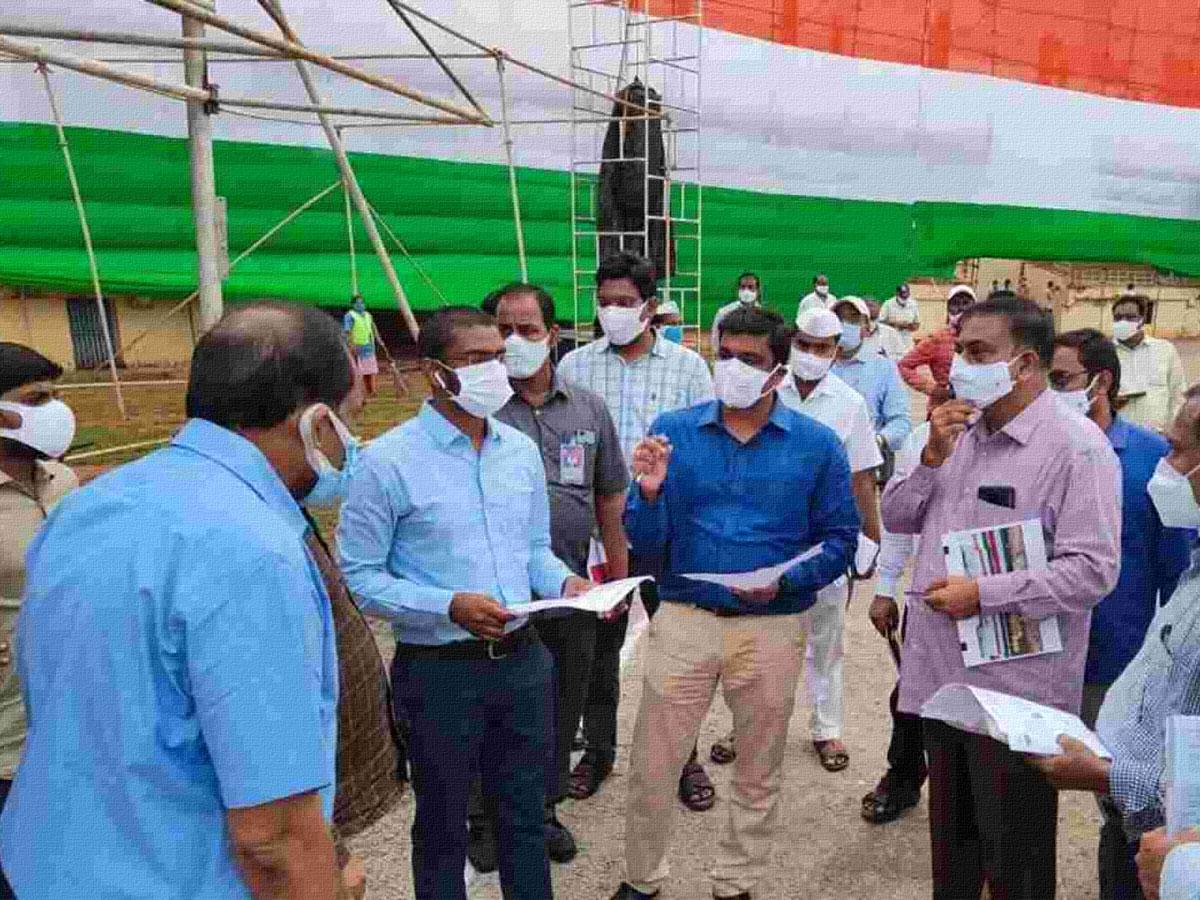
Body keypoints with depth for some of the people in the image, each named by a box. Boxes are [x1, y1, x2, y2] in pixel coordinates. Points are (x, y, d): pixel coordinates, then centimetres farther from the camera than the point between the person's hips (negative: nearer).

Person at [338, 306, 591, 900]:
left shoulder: (523, 450, 4)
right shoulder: (387, 461, -14)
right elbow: (358, 577, -14)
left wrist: (565, 582, -8)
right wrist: (450, 607, -25)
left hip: (524, 661, 5)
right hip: (440, 671, -5)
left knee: (526, 816, 22)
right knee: (443, 828, 17)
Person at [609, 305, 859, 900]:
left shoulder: (815, 444, -3)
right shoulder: (672, 432, -2)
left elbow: (839, 538, -1)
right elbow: (646, 541, -3)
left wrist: (784, 581, -17)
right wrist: (650, 493, -23)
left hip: (773, 628, 0)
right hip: (683, 619, 0)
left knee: (758, 773, 17)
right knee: (652, 766, 10)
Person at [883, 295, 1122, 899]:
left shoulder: (1076, 446, -14)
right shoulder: (957, 430, 9)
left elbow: (1093, 570, -20)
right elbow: (896, 519, 9)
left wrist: (985, 594, -23)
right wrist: (932, 457, -7)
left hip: (1015, 692, -6)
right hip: (941, 675, 7)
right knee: (951, 838, 24)